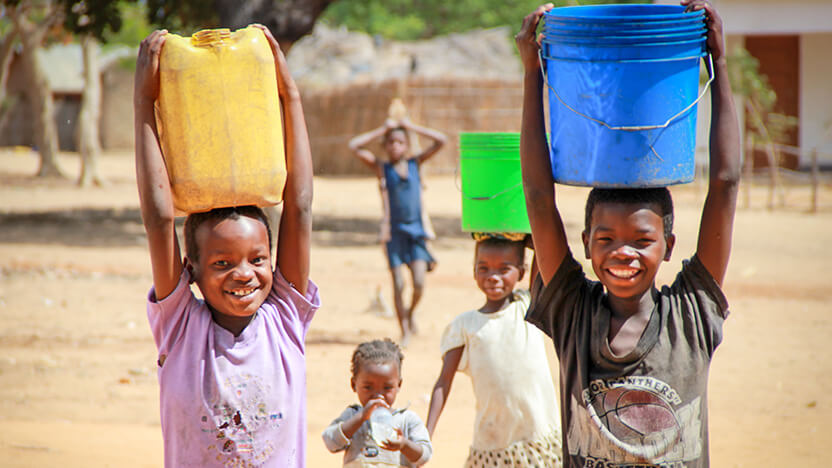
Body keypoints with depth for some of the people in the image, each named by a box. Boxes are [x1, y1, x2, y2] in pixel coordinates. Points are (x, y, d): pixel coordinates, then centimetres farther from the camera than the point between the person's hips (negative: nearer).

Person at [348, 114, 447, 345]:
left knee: (419, 283, -10)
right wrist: (382, 130, -1)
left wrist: (411, 127, 4)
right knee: (398, 285, -3)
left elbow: (440, 141, 4)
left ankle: (410, 312, 20)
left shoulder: (415, 163, 8)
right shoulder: (381, 167, 3)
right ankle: (405, 332, 9)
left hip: (416, 230, 1)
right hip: (394, 231, -1)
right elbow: (354, 146, -6)